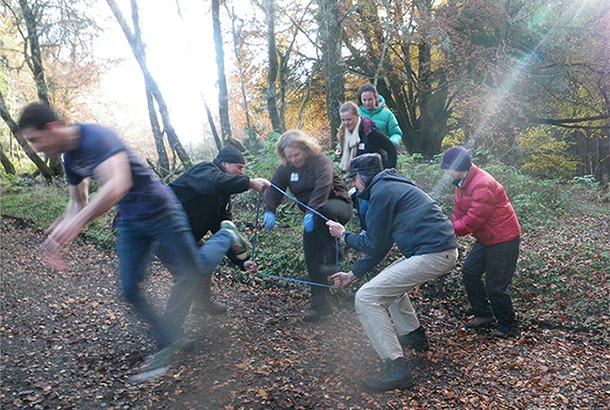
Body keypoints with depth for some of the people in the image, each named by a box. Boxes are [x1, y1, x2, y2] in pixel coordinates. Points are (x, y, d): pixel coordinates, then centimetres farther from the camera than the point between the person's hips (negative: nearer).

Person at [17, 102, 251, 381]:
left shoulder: (95, 138, -27)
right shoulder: (69, 158, 4)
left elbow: (118, 185, -43)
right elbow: (78, 203, 15)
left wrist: (75, 223, -47)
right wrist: (57, 233, -2)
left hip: (159, 210, -8)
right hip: (129, 223, 8)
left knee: (194, 271, 5)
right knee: (130, 289, 4)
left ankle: (226, 236, 31)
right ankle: (168, 342, 18)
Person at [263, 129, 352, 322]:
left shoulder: (320, 160, -17)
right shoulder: (286, 167, 2)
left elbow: (323, 187, -32)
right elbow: (274, 188, -3)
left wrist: (311, 212, -44)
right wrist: (269, 211, -22)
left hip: (336, 204, -6)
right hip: (313, 216, 6)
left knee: (324, 211, -42)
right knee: (312, 257, -4)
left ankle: (331, 257, -27)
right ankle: (320, 304, 4)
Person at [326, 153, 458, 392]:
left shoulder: (381, 193, -8)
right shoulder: (392, 186, 24)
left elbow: (373, 247, -5)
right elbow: (380, 245, 24)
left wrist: (343, 235, 11)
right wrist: (353, 274, 25)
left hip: (432, 255, -11)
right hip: (444, 249, 11)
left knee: (367, 297, -12)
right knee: (389, 282, 30)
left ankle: (396, 368, -13)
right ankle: (414, 336, 36)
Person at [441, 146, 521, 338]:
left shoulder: (482, 185, -26)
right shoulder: (463, 184, 7)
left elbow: (473, 220, -27)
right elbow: (458, 215, 7)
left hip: (503, 239, -10)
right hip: (485, 239, 10)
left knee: (495, 286, -4)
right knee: (469, 272, 12)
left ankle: (509, 326, 17)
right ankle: (484, 315, 27)